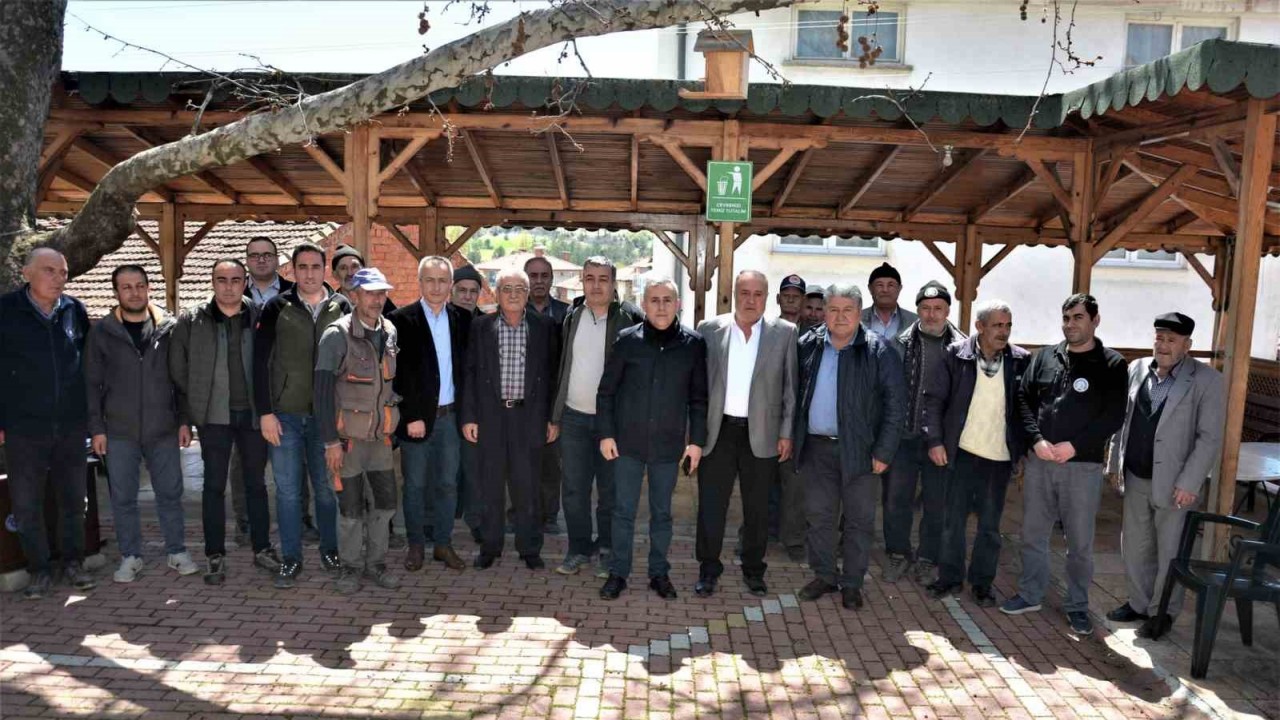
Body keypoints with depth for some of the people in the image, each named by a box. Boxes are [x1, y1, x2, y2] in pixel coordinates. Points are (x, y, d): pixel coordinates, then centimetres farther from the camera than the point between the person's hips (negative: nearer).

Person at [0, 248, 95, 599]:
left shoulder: (75, 311, 4)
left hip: (71, 426, 2)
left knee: (73, 500, 11)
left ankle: (73, 563, 25)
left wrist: (90, 413, 12)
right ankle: (39, 571, 19)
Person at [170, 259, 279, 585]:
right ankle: (215, 556, 16)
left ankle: (262, 549, 23)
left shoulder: (260, 318, 1)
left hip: (253, 413, 1)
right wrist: (186, 416, -1)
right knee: (214, 485, 5)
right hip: (214, 415, -1)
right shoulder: (191, 321, 0)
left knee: (256, 483, 11)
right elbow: (178, 372, 2)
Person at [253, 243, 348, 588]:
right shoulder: (276, 308, 1)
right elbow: (260, 362, 0)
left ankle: (330, 550, 26)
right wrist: (265, 413, -6)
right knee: (288, 490, 7)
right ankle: (291, 559, 19)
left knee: (327, 488, 9)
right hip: (285, 415, 0)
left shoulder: (342, 308, 3)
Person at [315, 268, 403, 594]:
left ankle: (375, 564, 25)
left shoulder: (390, 332, 5)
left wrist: (396, 424, 13)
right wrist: (331, 442, -16)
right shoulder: (337, 335, -12)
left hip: (381, 437, 5)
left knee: (385, 502, 10)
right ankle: (351, 567, 22)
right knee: (350, 508, 4)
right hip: (348, 438, -5)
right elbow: (322, 390, -14)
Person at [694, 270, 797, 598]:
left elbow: (791, 386, 2)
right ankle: (708, 569, 21)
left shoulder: (785, 333, 0)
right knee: (711, 505, 6)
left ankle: (753, 569, 29)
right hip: (717, 431, 0)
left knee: (757, 507, 12)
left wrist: (786, 433, -1)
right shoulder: (710, 329, 1)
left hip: (762, 434, 0)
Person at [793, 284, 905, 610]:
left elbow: (895, 405, -7)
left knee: (859, 520, 8)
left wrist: (884, 452, -10)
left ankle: (852, 583, 23)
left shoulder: (878, 351, -7)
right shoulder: (808, 345, 2)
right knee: (819, 516, 13)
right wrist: (793, 436, 3)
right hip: (816, 447, 3)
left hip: (858, 449, -3)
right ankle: (824, 575, 29)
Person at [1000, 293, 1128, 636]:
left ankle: (1077, 605, 22)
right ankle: (1030, 594, 26)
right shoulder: (1044, 357, 7)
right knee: (1033, 533, 11)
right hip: (1039, 461, 3)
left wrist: (1073, 445, -15)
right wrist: (1036, 440, -9)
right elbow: (1024, 400, 5)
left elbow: (1113, 417, -7)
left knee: (1080, 541, 6)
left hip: (1083, 465, -3)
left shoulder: (1112, 365, -1)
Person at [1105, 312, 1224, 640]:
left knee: (1170, 553, 7)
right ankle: (1139, 603, 31)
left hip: (1175, 484, -5)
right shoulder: (1136, 370, 5)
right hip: (1136, 479, 5)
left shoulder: (1207, 380, -9)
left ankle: (1162, 612, 23)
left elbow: (1210, 438, -12)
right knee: (1134, 546, 15)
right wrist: (1115, 462, 10)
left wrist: (1188, 483, -17)